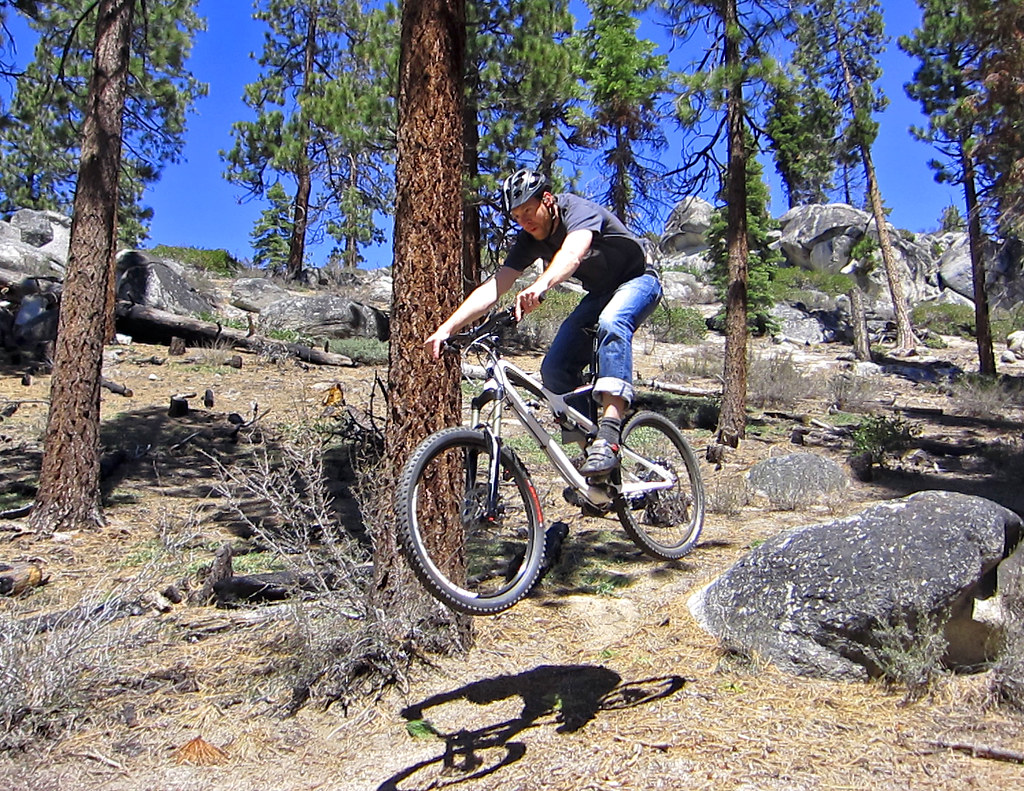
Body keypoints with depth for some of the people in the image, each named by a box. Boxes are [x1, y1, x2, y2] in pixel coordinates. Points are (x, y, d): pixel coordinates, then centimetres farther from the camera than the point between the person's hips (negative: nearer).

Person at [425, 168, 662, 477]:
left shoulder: (578, 209, -27)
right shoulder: (530, 240, -10)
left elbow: (573, 253, -50)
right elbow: (493, 287, -17)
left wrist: (540, 285, -70)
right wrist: (447, 328, -29)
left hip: (637, 281, -6)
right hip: (599, 294, 7)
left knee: (611, 323, -40)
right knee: (554, 370, -12)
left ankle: (608, 438, -47)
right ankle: (587, 443, 4)